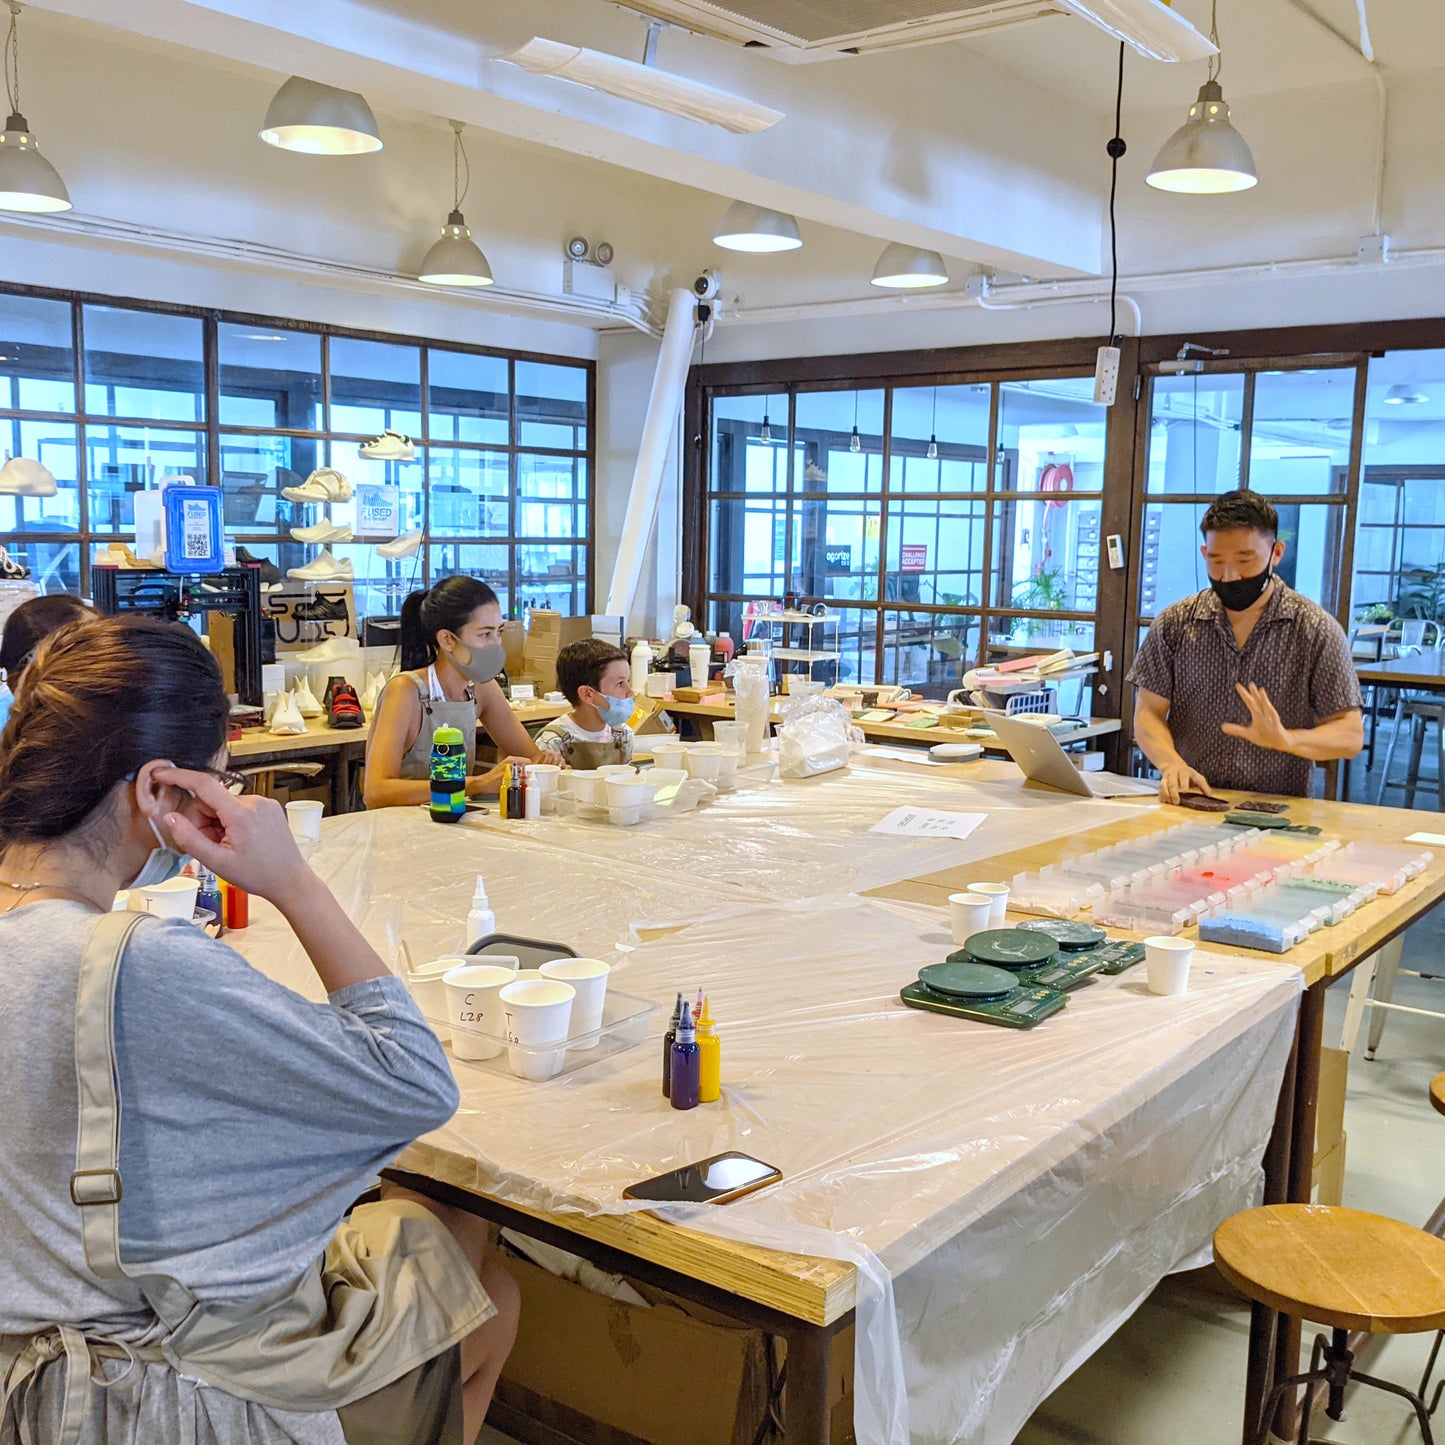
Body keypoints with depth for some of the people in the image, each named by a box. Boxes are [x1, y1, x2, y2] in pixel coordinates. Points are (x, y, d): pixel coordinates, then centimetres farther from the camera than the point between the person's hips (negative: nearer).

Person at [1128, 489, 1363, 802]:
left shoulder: (1317, 630, 0)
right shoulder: (1174, 624, 6)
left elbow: (1351, 735, 0)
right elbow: (1148, 713, 5)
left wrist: (1286, 740, -20)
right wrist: (1172, 764, -16)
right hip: (1188, 804, 2)